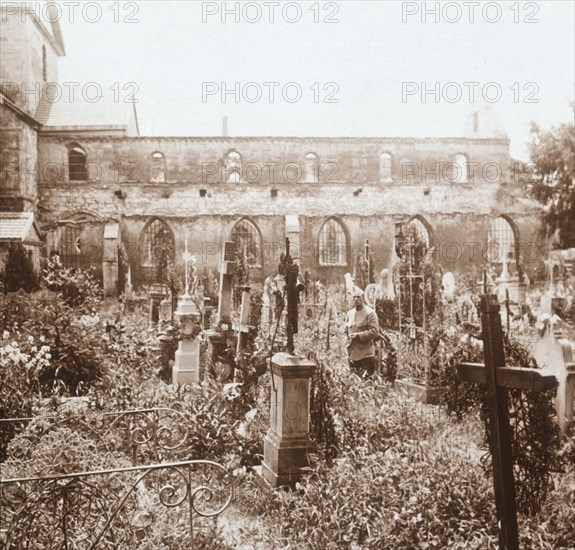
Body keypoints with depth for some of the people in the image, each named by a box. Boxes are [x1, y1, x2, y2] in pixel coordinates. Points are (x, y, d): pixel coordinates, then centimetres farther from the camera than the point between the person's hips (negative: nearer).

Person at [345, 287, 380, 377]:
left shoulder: (370, 313, -7)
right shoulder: (349, 313, 13)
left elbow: (374, 332, -15)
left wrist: (358, 335, -19)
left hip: (366, 354, -6)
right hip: (352, 354, 6)